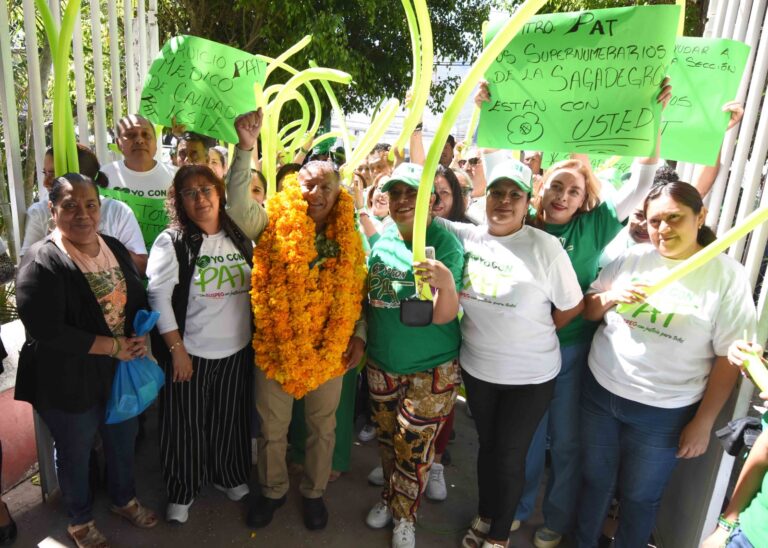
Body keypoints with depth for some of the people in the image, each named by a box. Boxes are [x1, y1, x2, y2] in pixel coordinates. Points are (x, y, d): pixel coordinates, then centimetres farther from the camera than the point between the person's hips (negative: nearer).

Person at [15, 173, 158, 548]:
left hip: (122, 371, 6)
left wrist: (140, 337, -9)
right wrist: (113, 346, -22)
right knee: (75, 454, 17)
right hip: (69, 381, -5)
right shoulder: (42, 262, -19)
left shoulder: (114, 249, 1)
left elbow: (139, 300, 10)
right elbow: (46, 331, -24)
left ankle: (124, 500, 49)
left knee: (123, 441, 22)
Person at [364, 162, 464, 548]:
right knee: (387, 437, 21)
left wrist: (447, 281, -43)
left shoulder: (445, 243, -19)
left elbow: (443, 316, -25)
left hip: (430, 368, -4)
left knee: (414, 446, 9)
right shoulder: (381, 239, -4)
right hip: (381, 362, 5)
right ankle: (389, 497, 48)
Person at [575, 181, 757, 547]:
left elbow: (728, 358, -8)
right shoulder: (632, 258, -2)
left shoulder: (727, 276, -10)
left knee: (639, 495, 15)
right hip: (599, 392, 3)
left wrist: (703, 422, -7)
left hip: (663, 412, -3)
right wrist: (609, 296, -16)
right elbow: (587, 310, 6)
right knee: (594, 479, 20)